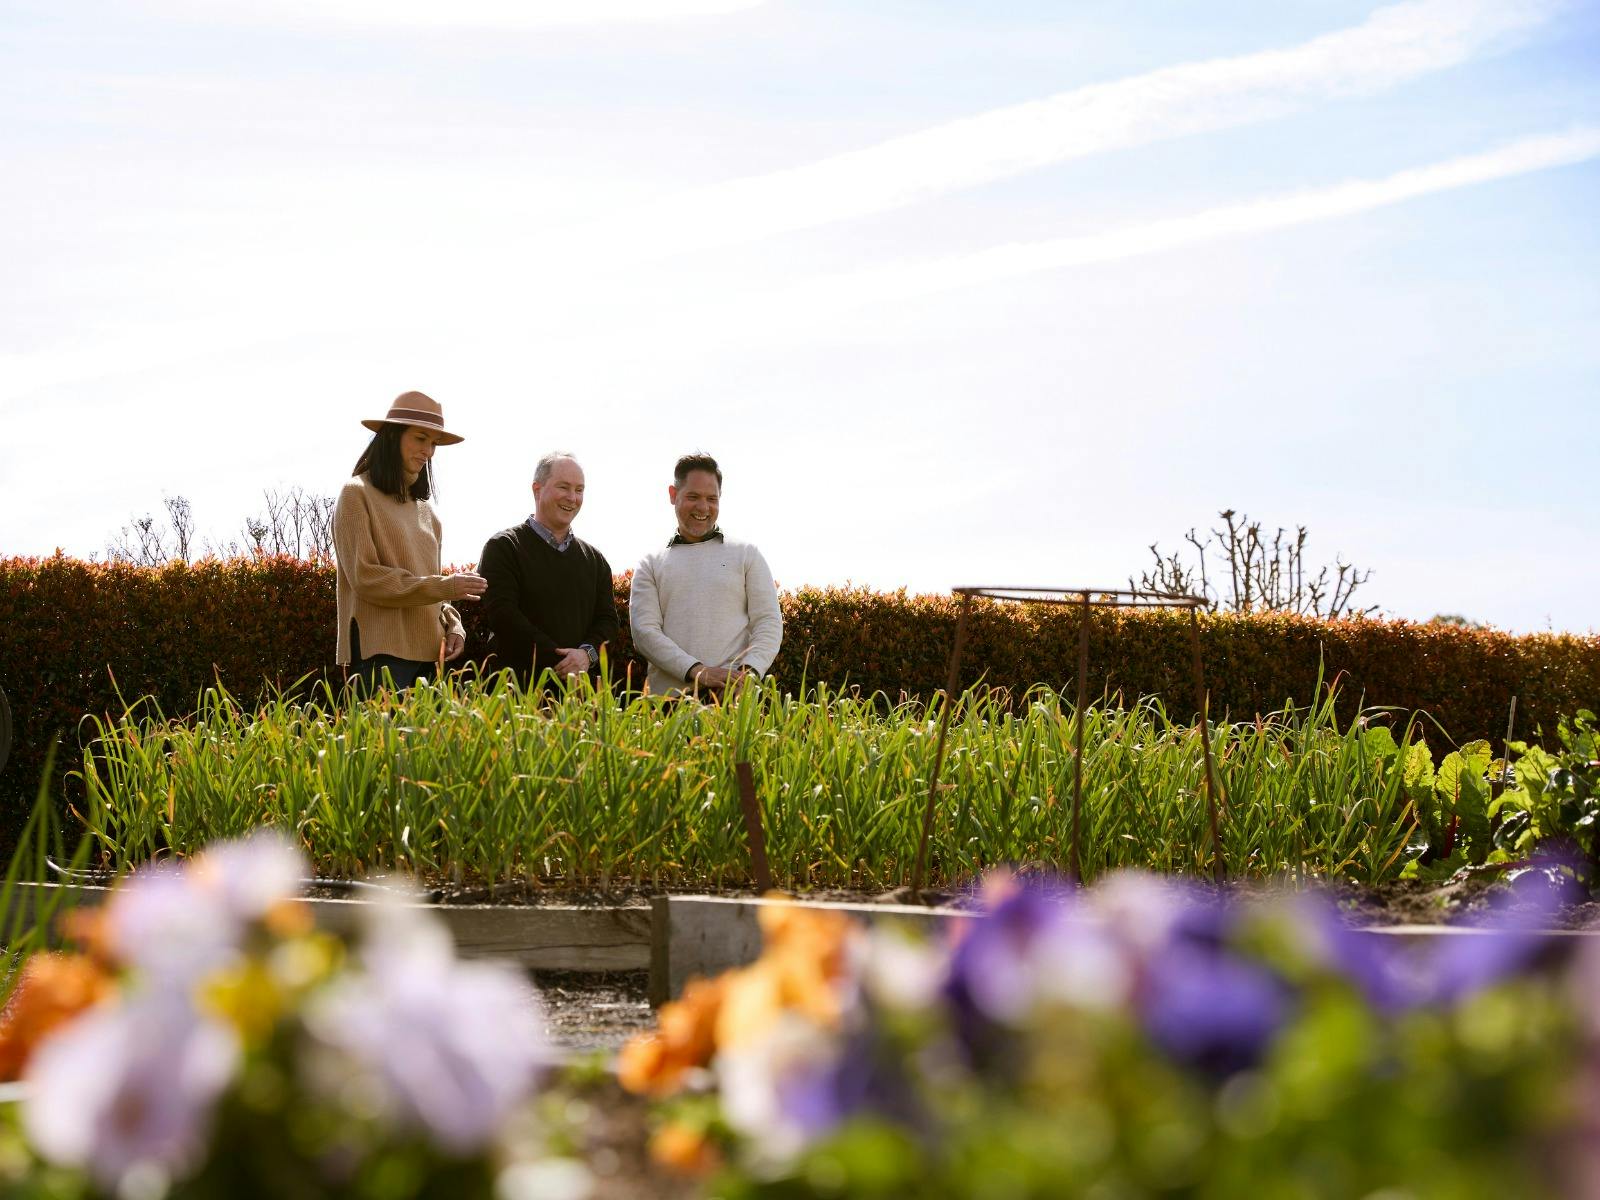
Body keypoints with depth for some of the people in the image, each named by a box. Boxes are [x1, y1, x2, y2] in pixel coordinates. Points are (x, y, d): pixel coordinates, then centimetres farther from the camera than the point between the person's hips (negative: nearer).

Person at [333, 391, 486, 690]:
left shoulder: (425, 510, 18)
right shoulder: (358, 495, -1)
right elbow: (365, 578, -10)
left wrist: (452, 625, 4)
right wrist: (446, 587, -13)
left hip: (425, 652, 7)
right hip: (381, 652, -6)